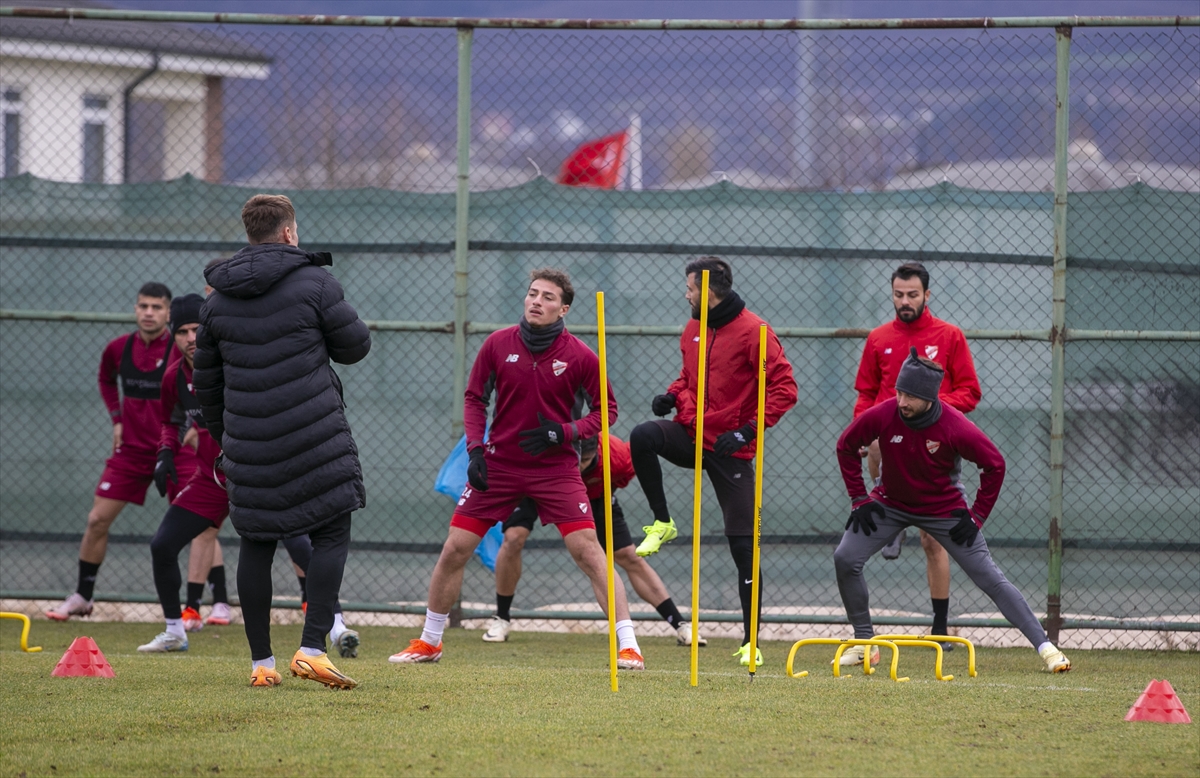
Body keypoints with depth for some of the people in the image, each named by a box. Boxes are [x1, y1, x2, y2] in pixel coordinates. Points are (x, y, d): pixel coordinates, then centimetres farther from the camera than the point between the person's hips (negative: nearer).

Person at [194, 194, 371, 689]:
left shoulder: (218, 300, 10)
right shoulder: (314, 283, -5)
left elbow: (205, 382, 16)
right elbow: (355, 346, 1)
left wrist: (223, 436, 29)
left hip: (248, 445, 4)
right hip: (314, 438, -4)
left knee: (256, 544, 11)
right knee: (331, 536, 2)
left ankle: (260, 662, 11)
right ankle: (312, 648, -10)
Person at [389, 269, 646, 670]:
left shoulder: (579, 357, -9)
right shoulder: (497, 345, -3)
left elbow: (606, 409, 0)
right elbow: (474, 398, 7)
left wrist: (562, 433, -14)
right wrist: (475, 449, -5)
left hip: (556, 467, -2)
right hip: (498, 465, 2)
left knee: (588, 550, -13)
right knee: (454, 550, 1)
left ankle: (628, 645, -9)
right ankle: (429, 641, 19)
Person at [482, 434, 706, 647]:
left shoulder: (619, 457, -37)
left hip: (594, 491, 1)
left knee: (629, 557, -2)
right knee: (514, 538, -24)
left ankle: (681, 626, 5)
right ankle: (501, 619, -4)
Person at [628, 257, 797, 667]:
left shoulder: (753, 331, -13)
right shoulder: (693, 329, 9)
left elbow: (784, 387, -15)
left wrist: (748, 431, -23)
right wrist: (673, 395, 2)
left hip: (730, 448, -5)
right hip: (692, 433, 5)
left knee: (743, 544, -3)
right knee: (643, 437, -27)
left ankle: (750, 642, 4)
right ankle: (662, 523, -9)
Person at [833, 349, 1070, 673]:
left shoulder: (956, 427, -28)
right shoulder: (882, 416, -23)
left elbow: (995, 465, -13)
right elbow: (846, 447, -4)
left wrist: (977, 517, -13)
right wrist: (859, 498, -6)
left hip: (944, 509, -2)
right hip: (890, 504, 2)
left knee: (989, 577, -8)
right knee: (845, 559, -14)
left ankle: (1044, 646, -7)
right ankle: (864, 643, 2)